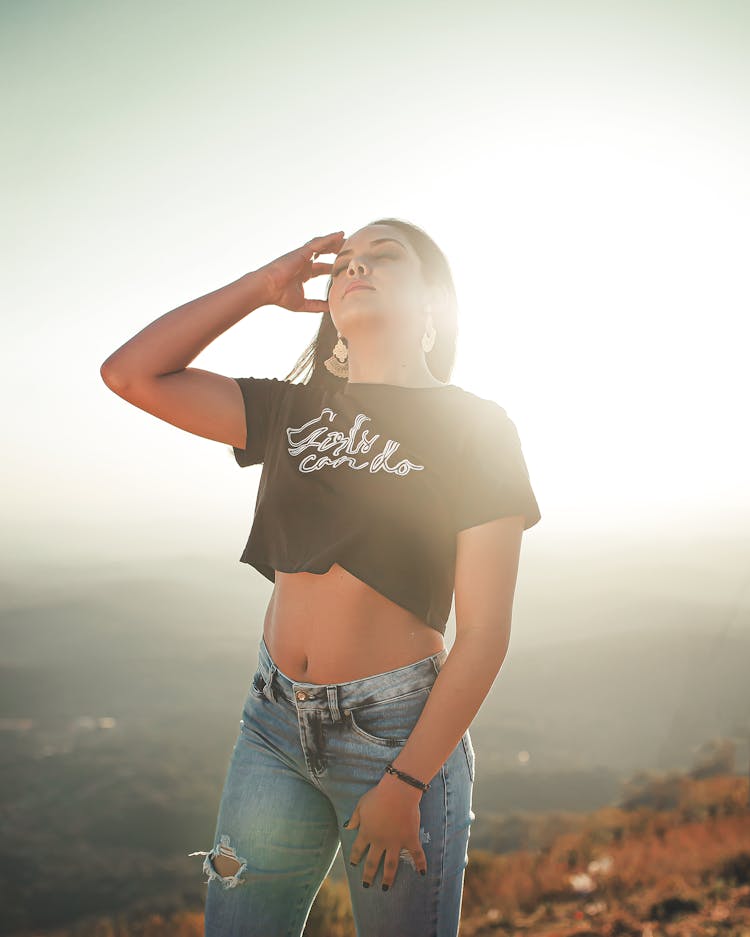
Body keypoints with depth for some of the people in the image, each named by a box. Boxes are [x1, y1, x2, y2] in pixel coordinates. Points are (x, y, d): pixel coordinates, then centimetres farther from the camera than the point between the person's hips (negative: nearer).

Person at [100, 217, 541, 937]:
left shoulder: (474, 428, -5)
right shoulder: (293, 411, 8)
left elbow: (484, 631, -9)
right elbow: (130, 373, 1)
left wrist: (404, 785, -13)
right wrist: (262, 285, 2)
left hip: (399, 730, -3)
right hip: (276, 720, 4)